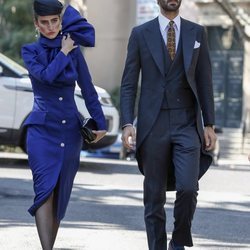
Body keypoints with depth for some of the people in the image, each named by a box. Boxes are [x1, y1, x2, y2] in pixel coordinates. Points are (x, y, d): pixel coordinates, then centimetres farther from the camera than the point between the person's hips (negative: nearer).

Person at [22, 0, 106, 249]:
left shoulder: (74, 51, 7)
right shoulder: (30, 51, 1)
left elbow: (88, 90, 11)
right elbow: (46, 75, -18)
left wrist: (100, 123, 10)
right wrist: (63, 52, -6)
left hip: (70, 130, 3)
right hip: (42, 129, -3)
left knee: (60, 194, 6)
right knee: (45, 190, -16)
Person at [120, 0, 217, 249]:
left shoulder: (197, 32, 7)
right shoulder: (140, 33, 3)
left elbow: (204, 81, 8)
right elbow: (128, 83, 2)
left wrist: (209, 124, 3)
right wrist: (127, 123, -9)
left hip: (188, 124, 0)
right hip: (153, 125, 0)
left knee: (188, 188, -14)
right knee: (154, 195, 3)